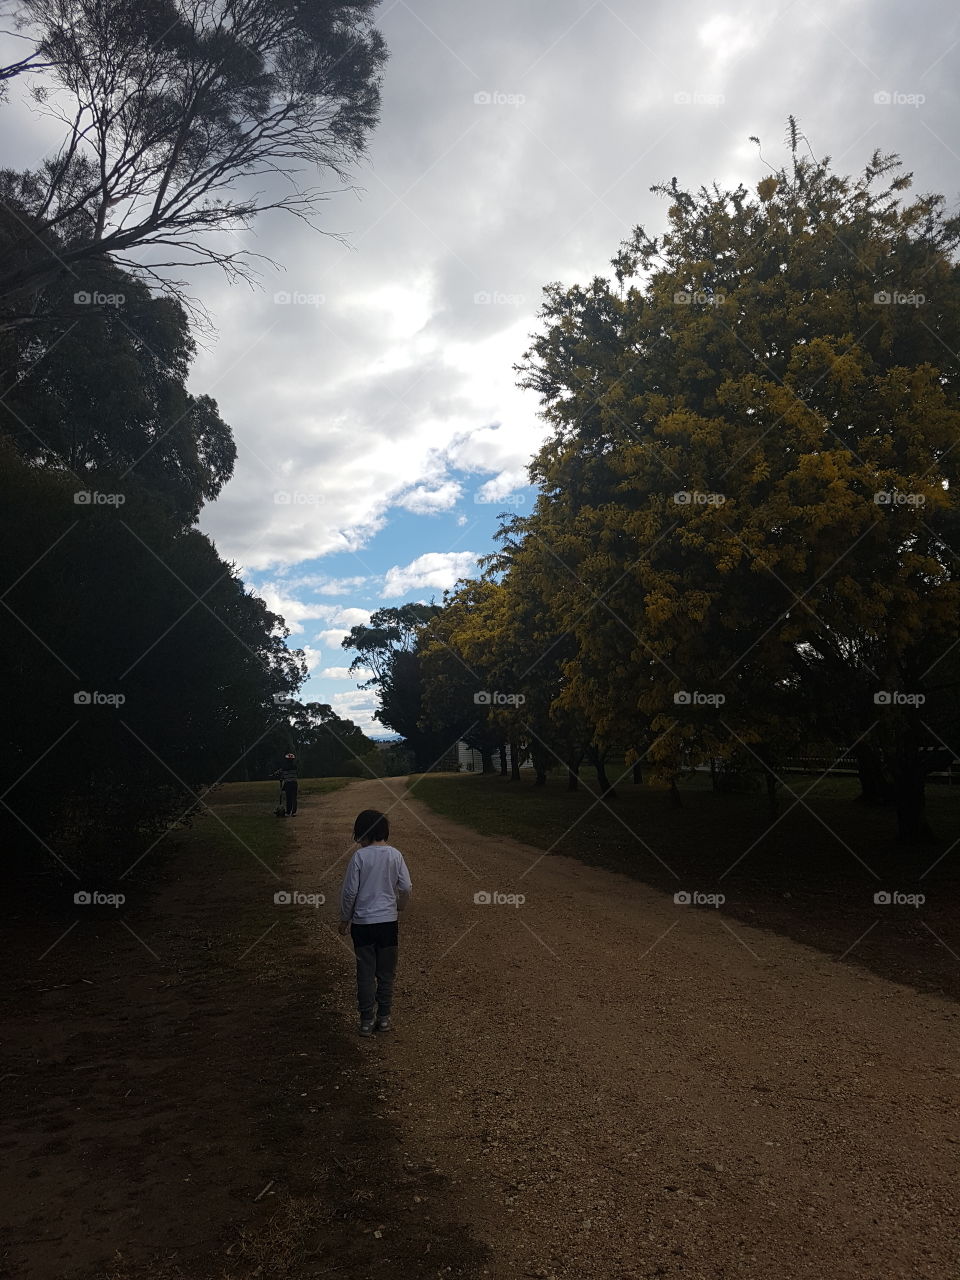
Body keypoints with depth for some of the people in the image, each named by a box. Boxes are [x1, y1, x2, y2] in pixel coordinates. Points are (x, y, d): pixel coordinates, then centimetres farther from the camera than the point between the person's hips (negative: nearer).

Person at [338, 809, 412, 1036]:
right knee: (386, 972, 14)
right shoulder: (395, 855, -5)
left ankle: (366, 1021, 15)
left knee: (365, 973, 9)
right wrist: (399, 906, 16)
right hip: (388, 922, 2)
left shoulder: (359, 856, -12)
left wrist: (345, 918, 4)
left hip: (363, 923, -2)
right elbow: (407, 888, -3)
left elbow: (349, 891, -10)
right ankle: (384, 1017, 22)